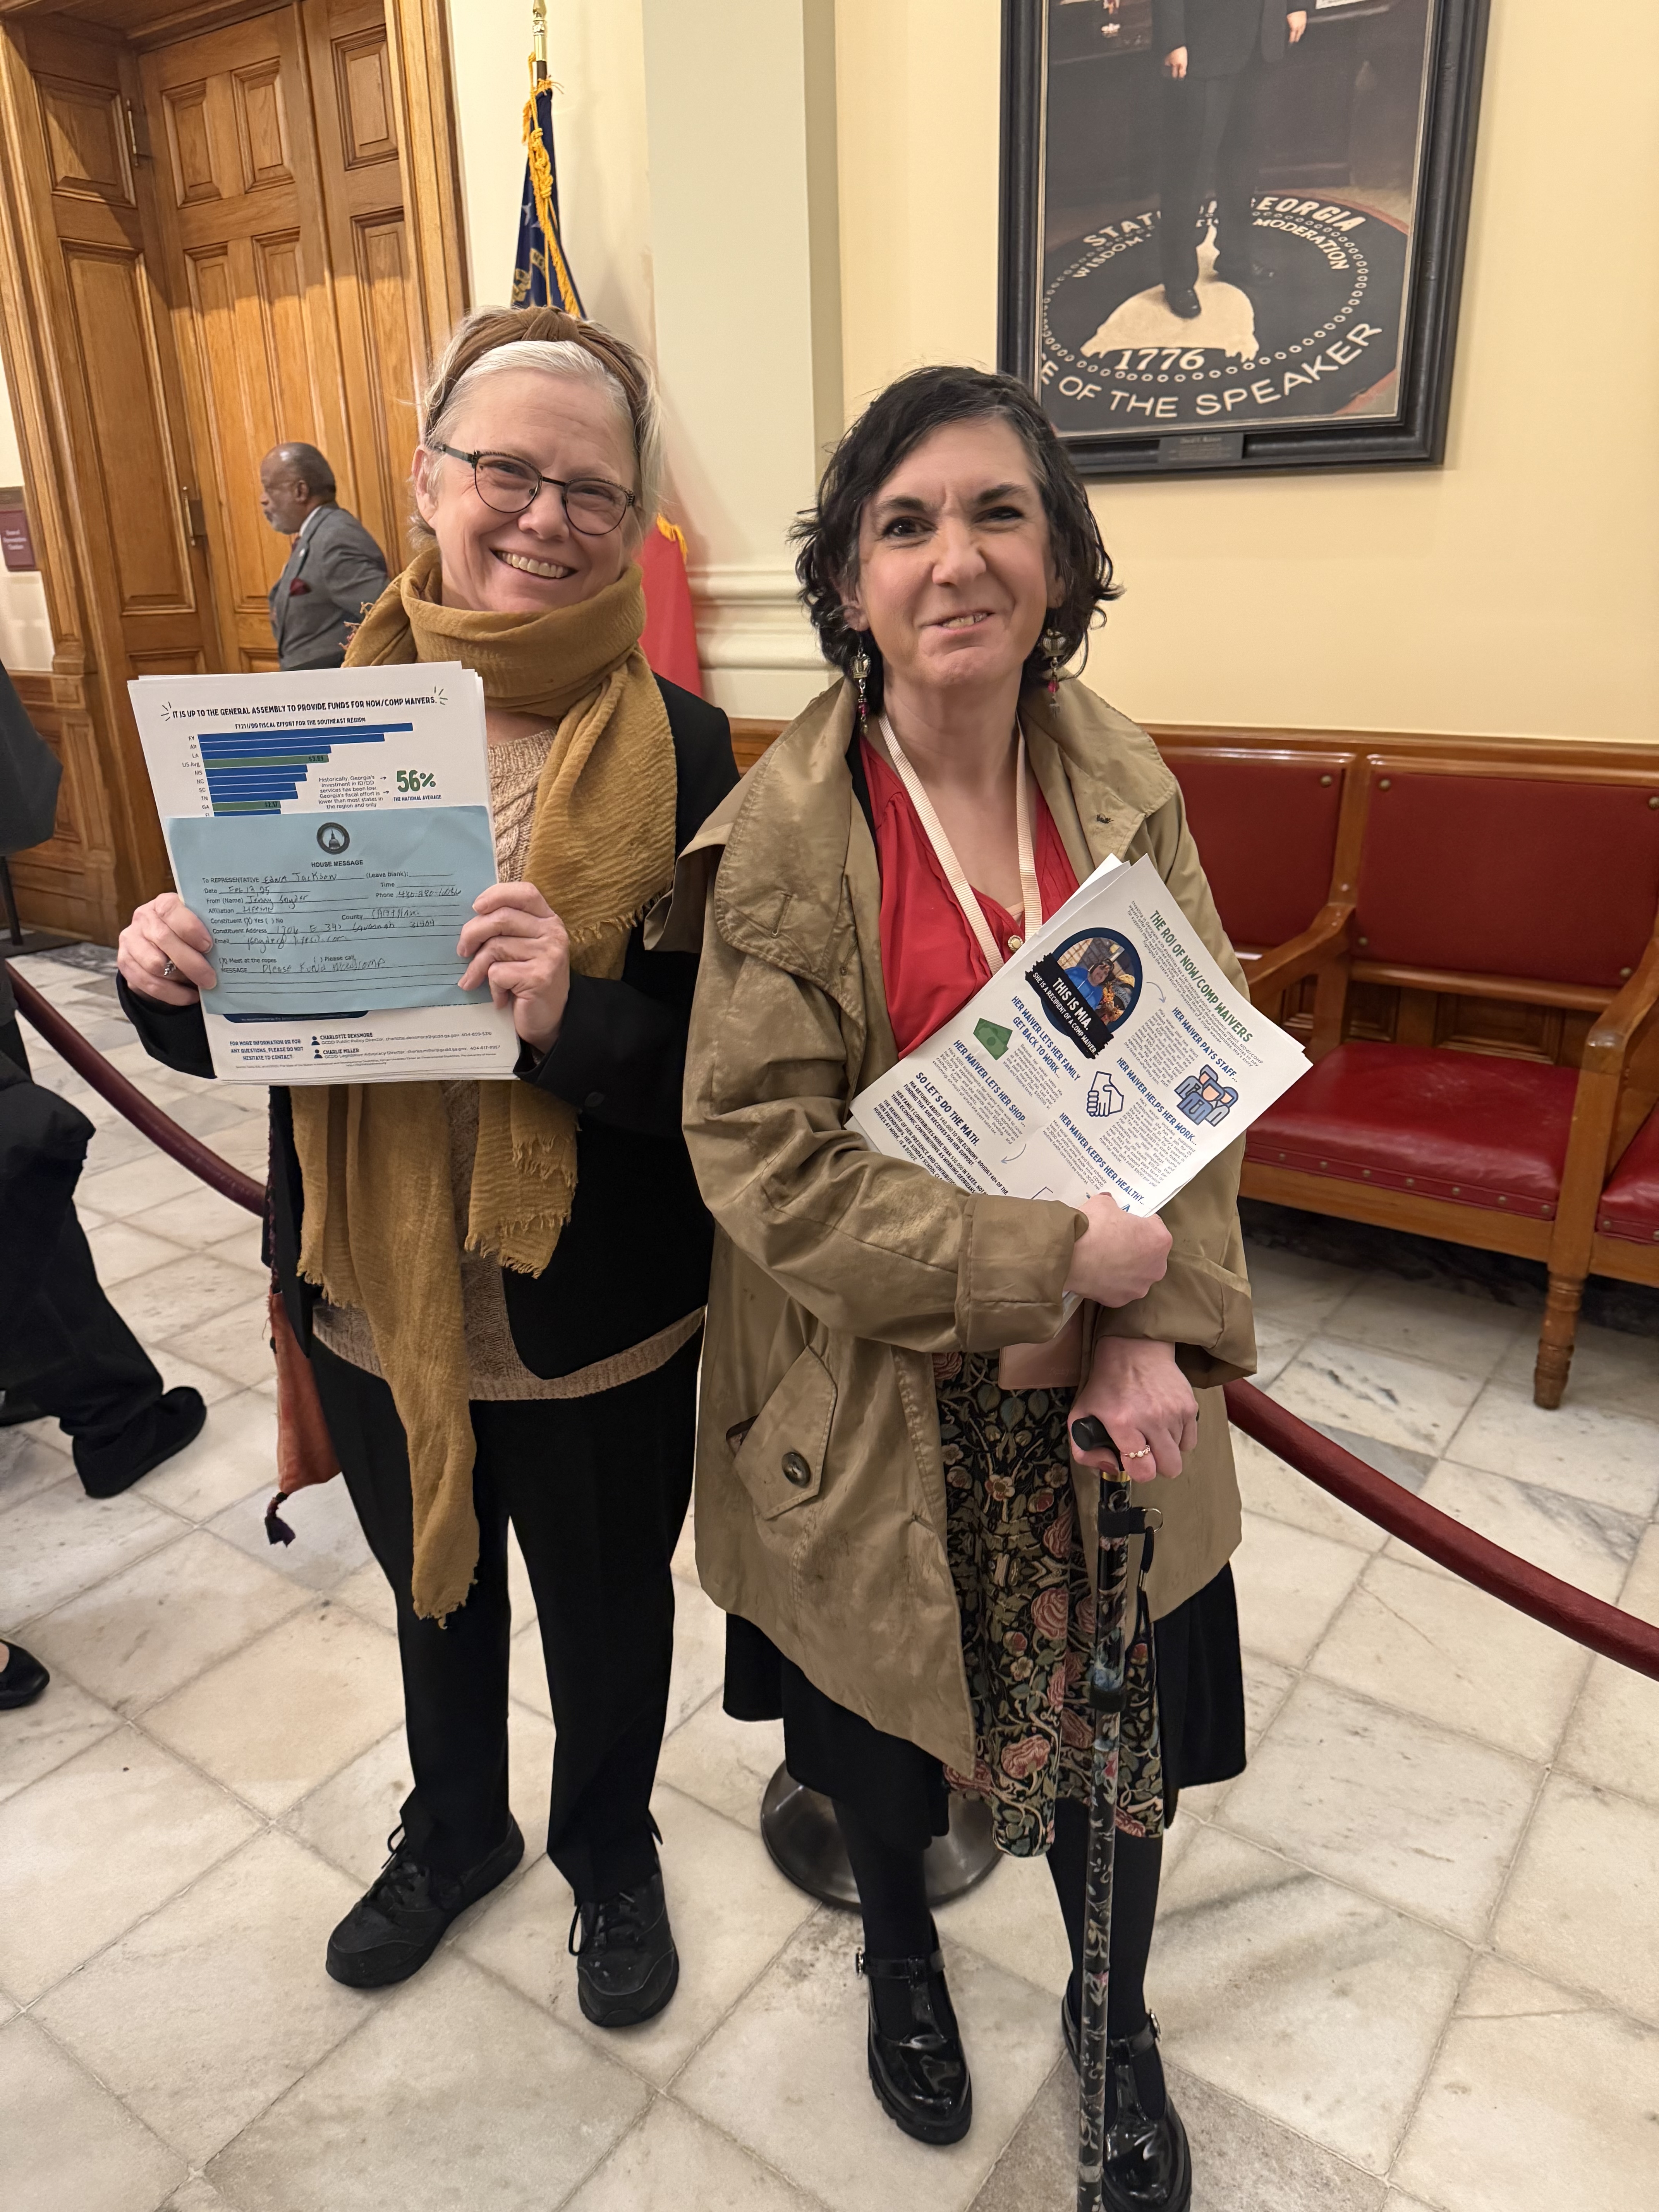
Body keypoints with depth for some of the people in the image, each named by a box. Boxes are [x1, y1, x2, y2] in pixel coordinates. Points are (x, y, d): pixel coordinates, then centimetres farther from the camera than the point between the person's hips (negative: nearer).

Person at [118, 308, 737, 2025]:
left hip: (592, 1314, -3)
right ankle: (453, 1829, 59)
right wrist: (168, 979, -20)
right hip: (371, 1295, 4)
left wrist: (576, 1017, -35)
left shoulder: (679, 751, -14)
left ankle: (611, 1850, 54)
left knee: (605, 1605, 22)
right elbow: (231, 1039, 2)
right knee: (430, 1590, 28)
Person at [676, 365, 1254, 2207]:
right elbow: (764, 1160, -19)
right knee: (883, 1714, 21)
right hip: (885, 1396, -2)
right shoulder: (783, 843, -16)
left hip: (1100, 1379, 3)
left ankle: (1115, 2014, 51)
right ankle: (899, 1947, 57)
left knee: (1116, 1719, 19)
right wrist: (1048, 1252, -22)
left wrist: (1161, 1323, -16)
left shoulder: (1122, 793, -4)